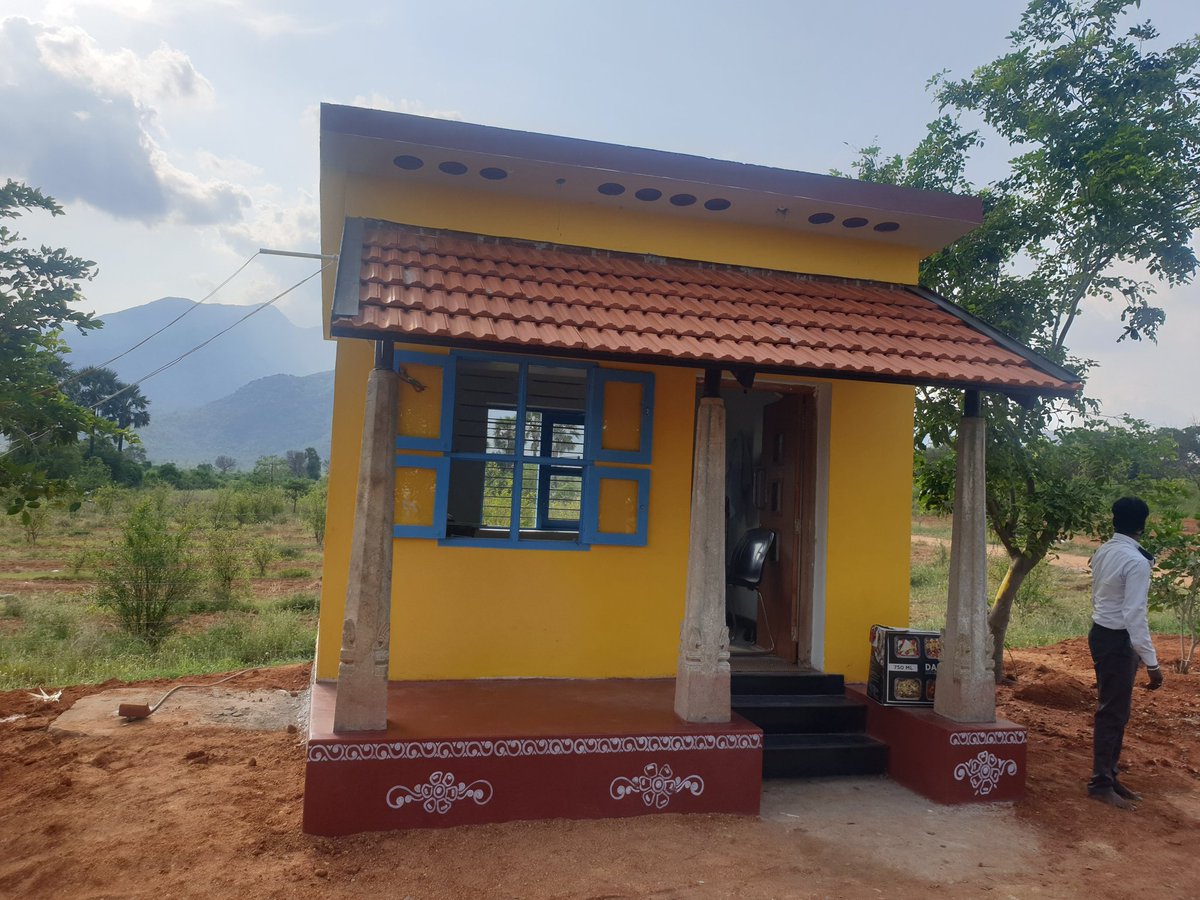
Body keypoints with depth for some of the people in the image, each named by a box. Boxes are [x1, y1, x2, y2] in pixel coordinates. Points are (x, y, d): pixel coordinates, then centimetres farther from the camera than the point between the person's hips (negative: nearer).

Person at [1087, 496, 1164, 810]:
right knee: (1113, 713, 0)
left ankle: (1108, 776, 26)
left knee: (1114, 709, 17)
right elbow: (1135, 615, -23)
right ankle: (1101, 784, 8)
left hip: (1101, 633, 8)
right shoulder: (1136, 561, -20)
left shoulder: (1103, 552, 6)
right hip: (1118, 640, -8)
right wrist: (1151, 662, -21)